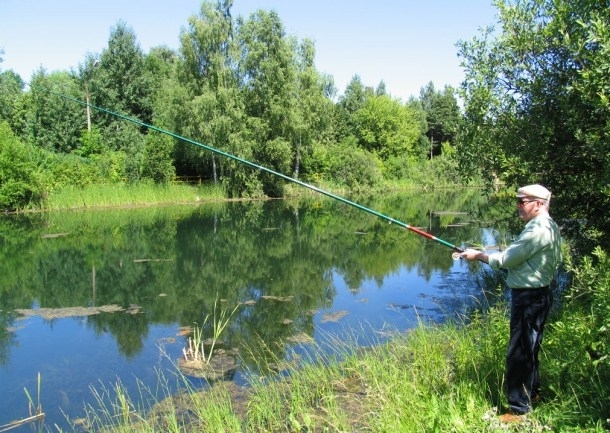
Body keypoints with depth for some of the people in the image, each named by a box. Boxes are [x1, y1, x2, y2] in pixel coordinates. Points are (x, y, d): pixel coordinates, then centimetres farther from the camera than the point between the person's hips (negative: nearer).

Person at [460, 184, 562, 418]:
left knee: (519, 353, -3)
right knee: (528, 349, 22)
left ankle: (519, 408, 6)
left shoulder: (537, 230, -20)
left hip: (528, 297, -11)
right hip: (537, 295, 11)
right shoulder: (548, 226, 12)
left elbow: (506, 260, -18)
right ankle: (531, 392, 37)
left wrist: (478, 255, -5)